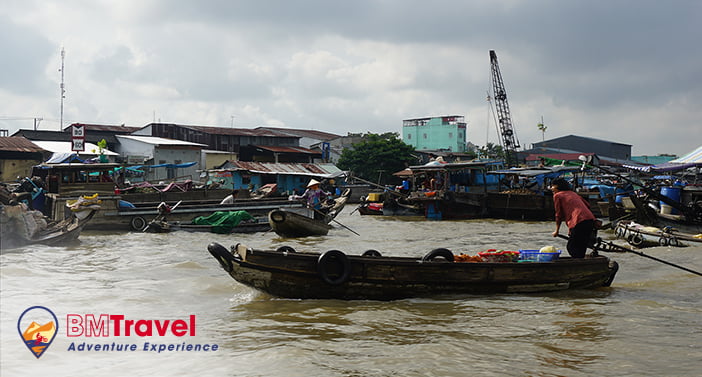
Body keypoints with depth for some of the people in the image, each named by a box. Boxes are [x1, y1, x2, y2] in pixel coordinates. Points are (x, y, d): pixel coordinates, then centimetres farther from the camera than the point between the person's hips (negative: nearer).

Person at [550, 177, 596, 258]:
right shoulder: (573, 193, 29)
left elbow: (559, 215, 8)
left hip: (579, 222, -7)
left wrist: (556, 231, 20)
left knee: (571, 248, -1)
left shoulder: (557, 195, 10)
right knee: (581, 248, 16)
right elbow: (587, 205, 26)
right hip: (590, 219, 7)